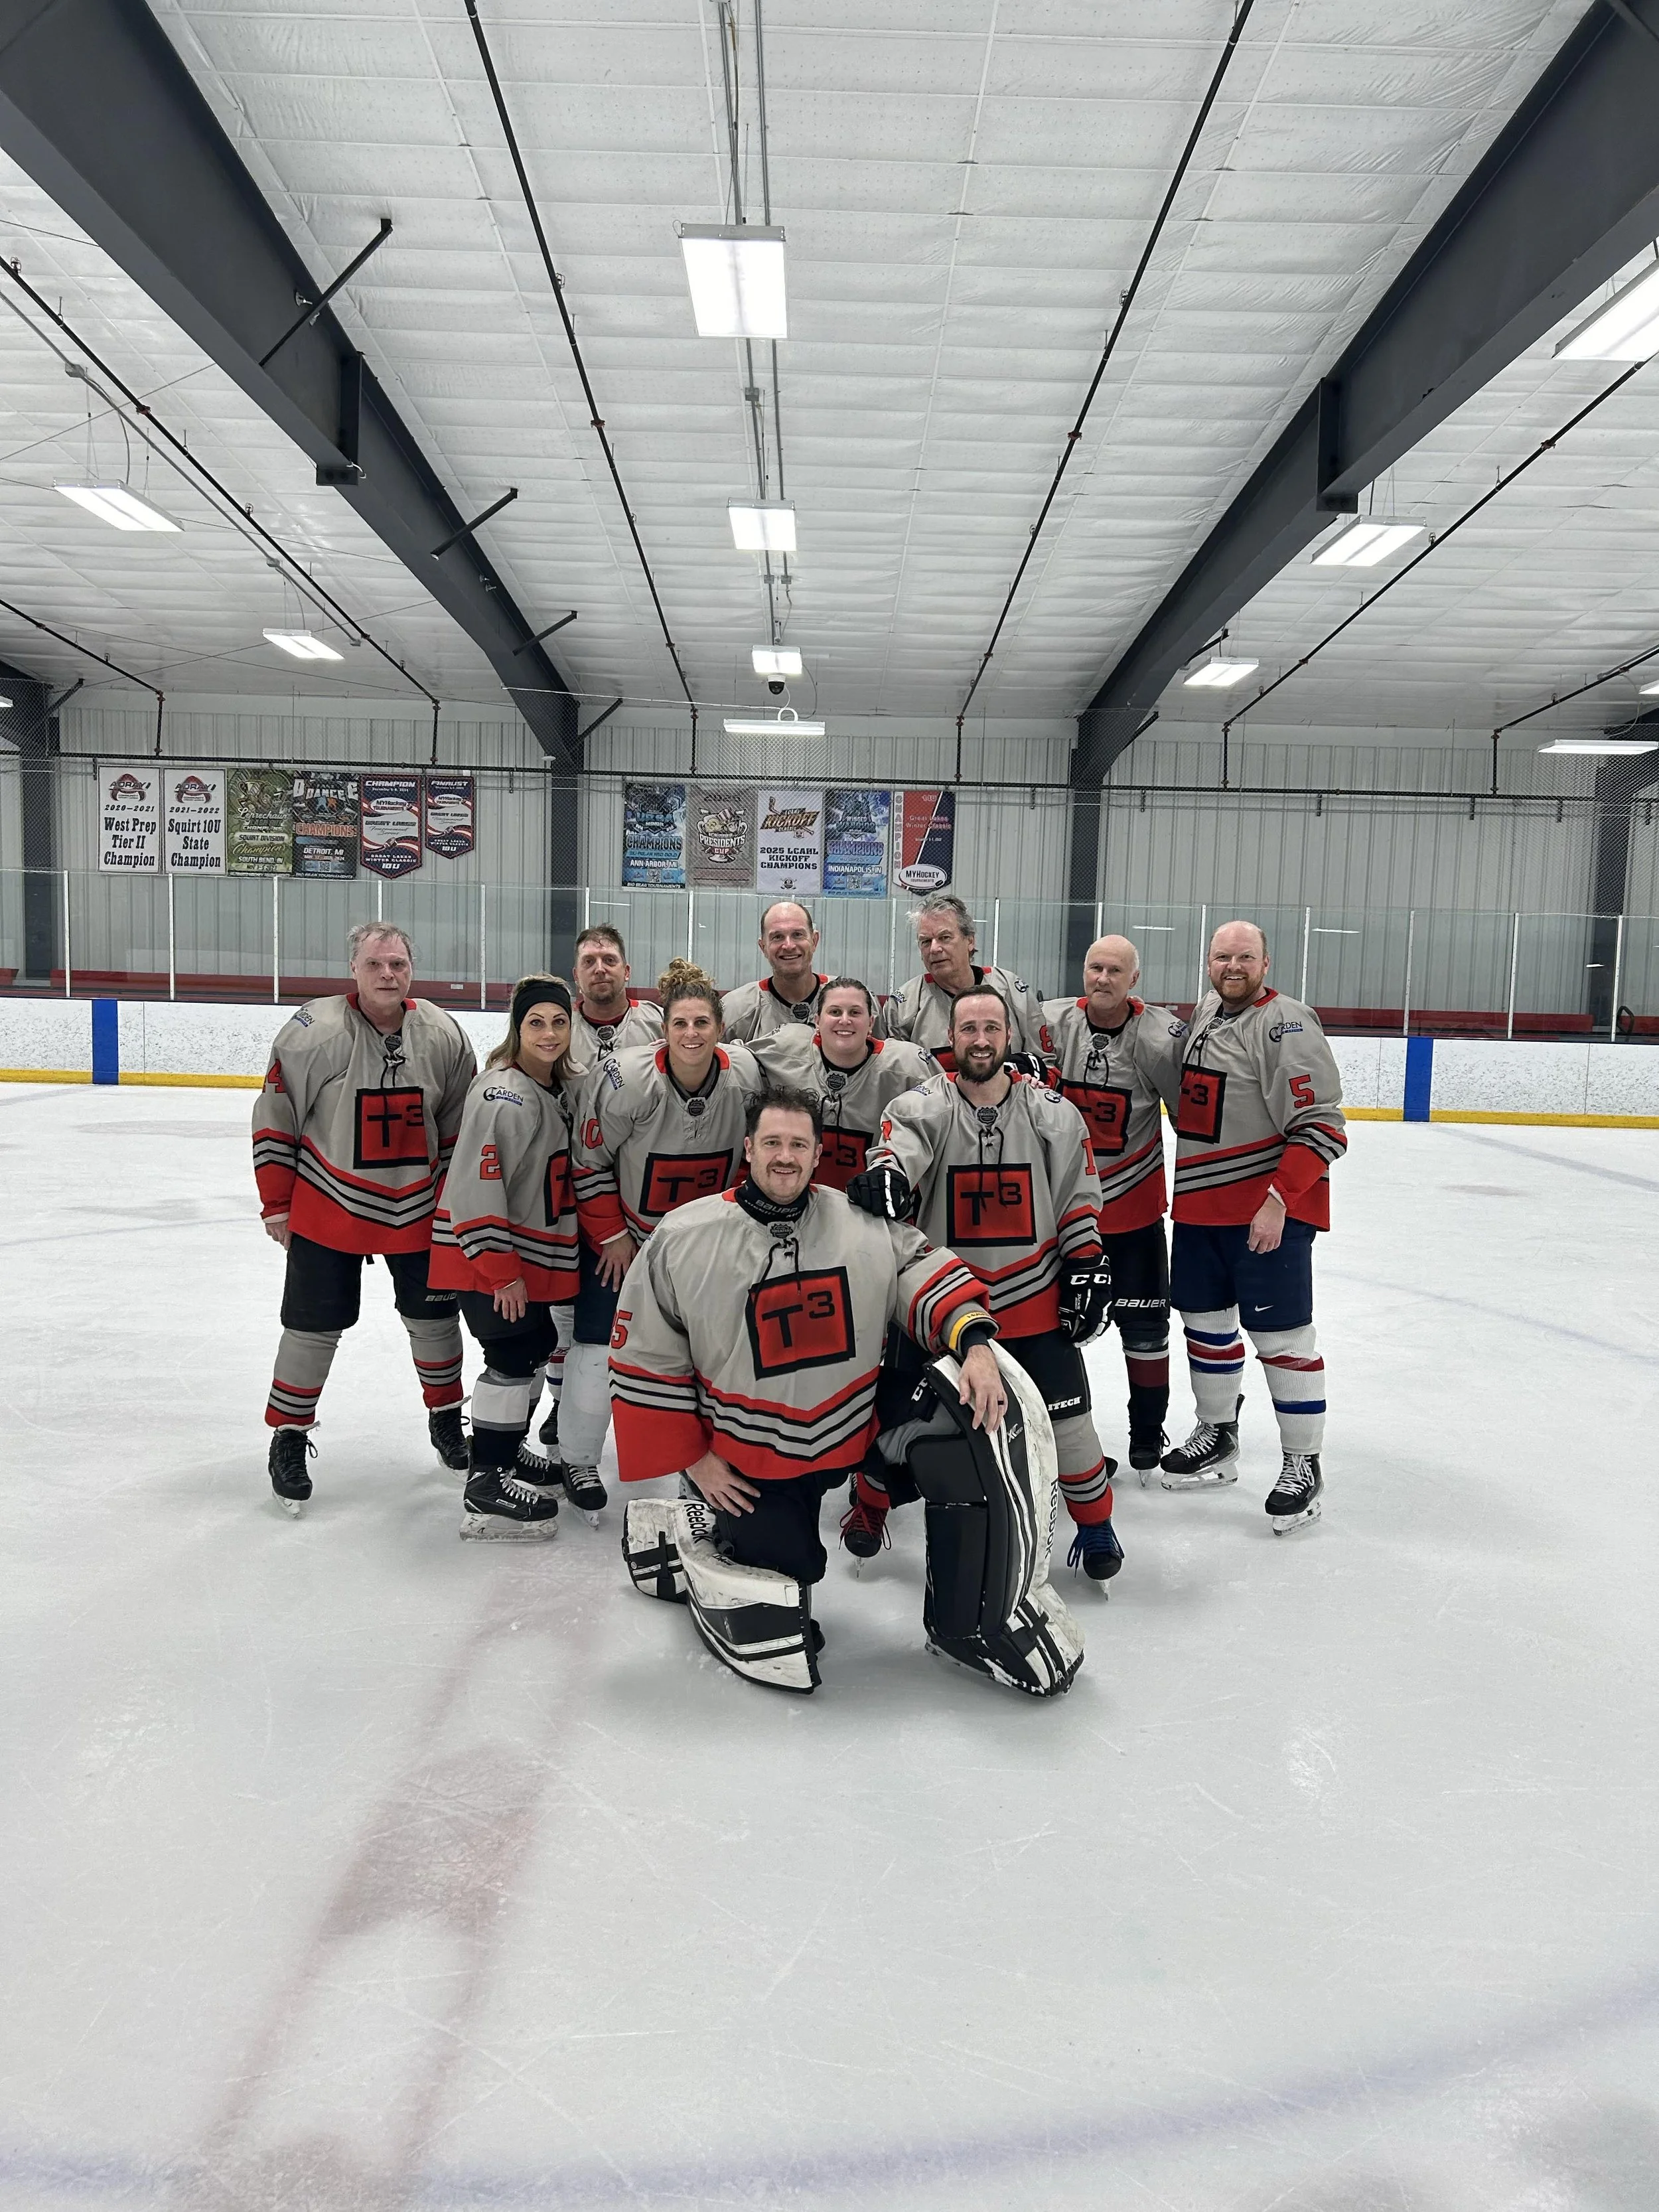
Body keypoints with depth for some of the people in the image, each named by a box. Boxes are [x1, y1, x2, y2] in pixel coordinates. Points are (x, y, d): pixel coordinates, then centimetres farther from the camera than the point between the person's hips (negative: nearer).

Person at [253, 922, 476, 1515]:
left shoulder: (442, 1035, -5)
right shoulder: (313, 1031, -16)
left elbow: (460, 1123, 5)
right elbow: (275, 1118, -7)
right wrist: (277, 1205, -5)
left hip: (418, 1209, 3)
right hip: (328, 1208, -3)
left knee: (434, 1316, 13)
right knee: (314, 1327, 3)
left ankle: (446, 1417, 35)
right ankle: (288, 1436, 23)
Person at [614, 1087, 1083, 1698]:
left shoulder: (862, 1223, -6)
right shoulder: (682, 1240, -11)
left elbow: (926, 1274, -2)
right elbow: (645, 1360, -5)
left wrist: (975, 1346, -21)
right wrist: (688, 1459, -4)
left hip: (853, 1434, 3)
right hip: (748, 1466, -2)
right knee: (777, 1646, -1)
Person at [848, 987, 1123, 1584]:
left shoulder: (1052, 1113, 0)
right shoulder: (922, 1107, -7)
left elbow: (1078, 1198, 6)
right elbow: (899, 1148, -28)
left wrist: (1086, 1268, 2)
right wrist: (886, 1176, -50)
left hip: (1035, 1299, 1)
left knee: (1067, 1418, 2)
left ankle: (1096, 1524, 26)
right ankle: (870, 1506, 32)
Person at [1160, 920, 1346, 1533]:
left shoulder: (1286, 1024, -15)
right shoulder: (1203, 1013, 11)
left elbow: (1321, 1127, -20)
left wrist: (1278, 1200, -24)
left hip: (1270, 1207, -8)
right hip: (1199, 1204, 8)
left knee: (1281, 1336, -2)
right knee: (1206, 1321, 16)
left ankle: (1303, 1465, 12)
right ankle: (1217, 1437, 34)